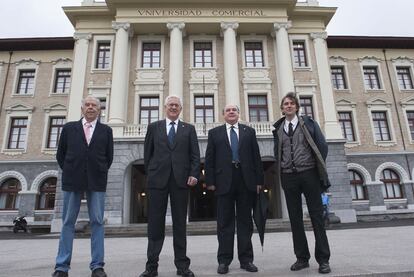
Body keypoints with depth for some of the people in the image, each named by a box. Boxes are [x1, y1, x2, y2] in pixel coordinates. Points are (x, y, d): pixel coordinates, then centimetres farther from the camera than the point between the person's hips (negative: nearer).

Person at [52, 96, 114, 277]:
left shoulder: (106, 130, 8)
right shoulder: (69, 128, 10)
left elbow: (109, 156, 10)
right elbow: (60, 155, 13)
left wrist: (99, 172, 7)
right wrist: (70, 173, 10)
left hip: (96, 182, 0)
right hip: (72, 181, 1)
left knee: (97, 222, 1)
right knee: (68, 223, 5)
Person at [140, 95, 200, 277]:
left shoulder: (189, 129, 13)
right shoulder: (154, 127, 13)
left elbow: (195, 155, 6)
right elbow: (147, 153, 12)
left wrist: (194, 174, -7)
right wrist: (150, 173, 5)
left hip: (181, 180, 0)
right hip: (158, 179, 0)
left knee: (180, 223, 6)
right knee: (155, 223, 4)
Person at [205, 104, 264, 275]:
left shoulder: (249, 131, 13)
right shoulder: (214, 133, 10)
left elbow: (256, 157, 8)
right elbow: (209, 159, 5)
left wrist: (259, 180, 1)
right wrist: (210, 181, -4)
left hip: (246, 181, 1)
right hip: (224, 181, -1)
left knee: (245, 221, 7)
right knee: (225, 222, 4)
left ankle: (246, 259, 16)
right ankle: (224, 260, 12)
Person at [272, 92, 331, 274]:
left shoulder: (308, 123, 6)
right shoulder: (278, 129, 11)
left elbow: (322, 146, 4)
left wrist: (318, 168, 0)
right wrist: (281, 173, 5)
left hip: (308, 173, -2)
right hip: (288, 177, 2)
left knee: (316, 216, 1)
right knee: (295, 218, 6)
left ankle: (323, 259, 10)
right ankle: (302, 258, 16)